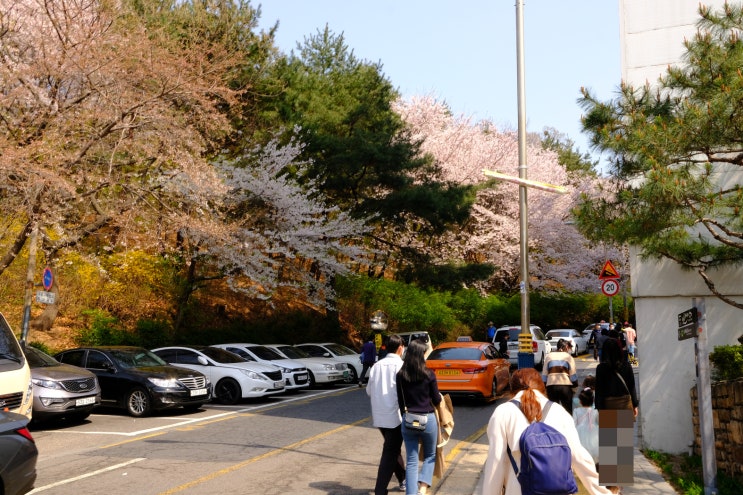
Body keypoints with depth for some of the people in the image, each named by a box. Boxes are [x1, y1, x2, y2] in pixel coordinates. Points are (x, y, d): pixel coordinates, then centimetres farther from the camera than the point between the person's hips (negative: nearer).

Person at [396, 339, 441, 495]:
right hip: (428, 420, -2)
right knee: (430, 455, 18)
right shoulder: (429, 375, -11)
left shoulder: (400, 375, -2)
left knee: (411, 461, 11)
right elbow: (437, 400, -2)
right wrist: (439, 396, 20)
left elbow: (400, 400, 5)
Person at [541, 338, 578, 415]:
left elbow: (544, 374, 10)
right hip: (565, 385, -2)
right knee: (568, 411, 7)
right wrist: (575, 384, 15)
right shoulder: (568, 357, 8)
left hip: (551, 385, 2)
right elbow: (573, 374, 4)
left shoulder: (548, 356, 14)